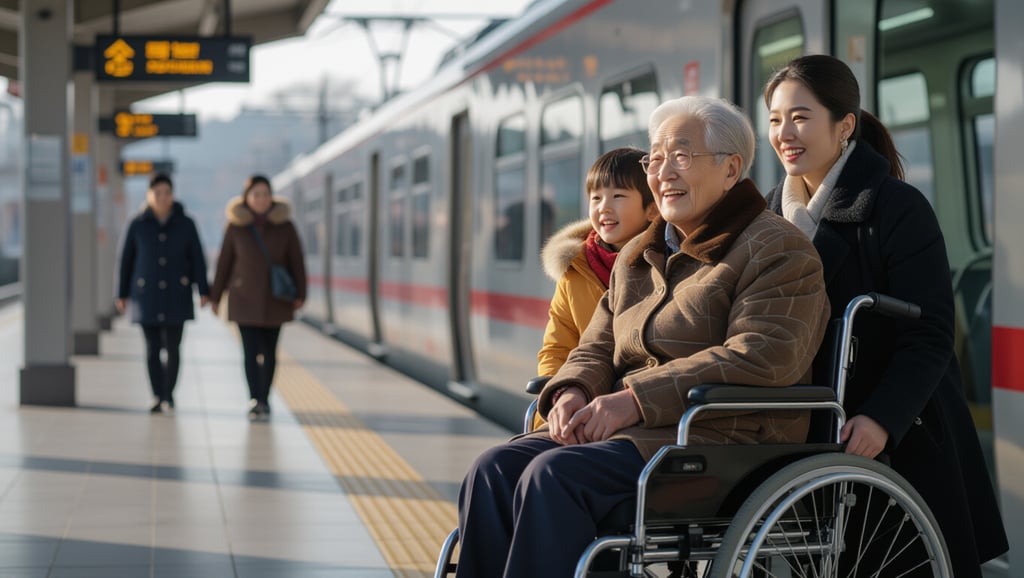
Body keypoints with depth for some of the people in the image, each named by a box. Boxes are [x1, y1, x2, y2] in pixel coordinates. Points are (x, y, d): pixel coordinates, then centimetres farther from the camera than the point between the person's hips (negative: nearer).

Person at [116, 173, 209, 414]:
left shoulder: (185, 224, 2)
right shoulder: (138, 225, 2)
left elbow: (197, 258, 2)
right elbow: (126, 260, 6)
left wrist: (203, 291, -5)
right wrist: (122, 294, 5)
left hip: (176, 295, 0)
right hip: (147, 295, 0)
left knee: (173, 349, -1)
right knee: (152, 349, -2)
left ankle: (169, 395, 13)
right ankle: (158, 397, 4)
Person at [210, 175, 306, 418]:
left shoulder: (284, 226, -1)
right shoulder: (236, 227, -2)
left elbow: (296, 261, 2)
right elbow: (224, 262, 4)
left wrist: (300, 294, -4)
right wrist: (215, 296, 6)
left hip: (275, 300, 1)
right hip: (245, 300, -1)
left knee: (269, 352, 8)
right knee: (250, 351, -11)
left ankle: (264, 398, 22)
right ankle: (255, 400, -18)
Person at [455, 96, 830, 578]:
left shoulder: (778, 249, -2)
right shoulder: (637, 257, 23)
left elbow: (758, 359, -16)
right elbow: (597, 348, 23)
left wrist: (635, 399, -20)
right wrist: (572, 392, -3)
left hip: (726, 441, -7)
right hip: (629, 429, 7)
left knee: (555, 476, -30)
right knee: (495, 469, -19)